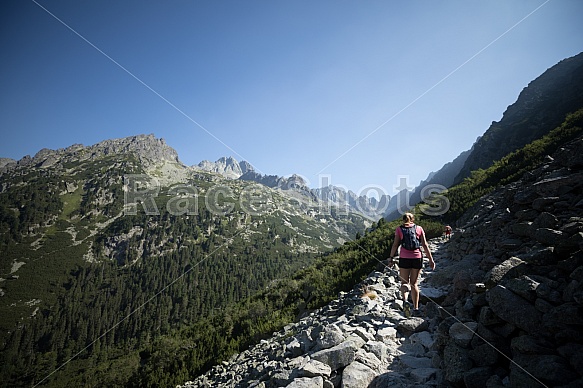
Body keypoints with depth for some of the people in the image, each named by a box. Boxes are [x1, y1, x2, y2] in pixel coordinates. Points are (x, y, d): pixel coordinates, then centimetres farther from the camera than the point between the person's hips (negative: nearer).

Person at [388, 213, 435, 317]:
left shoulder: (399, 229, 6)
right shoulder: (419, 228, 9)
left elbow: (395, 245, -1)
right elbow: (424, 245, 3)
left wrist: (391, 258, 4)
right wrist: (431, 259, 4)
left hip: (404, 258, -2)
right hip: (417, 257, 2)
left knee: (404, 282, 8)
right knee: (414, 283, 13)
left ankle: (405, 300, -18)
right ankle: (416, 308, 13)